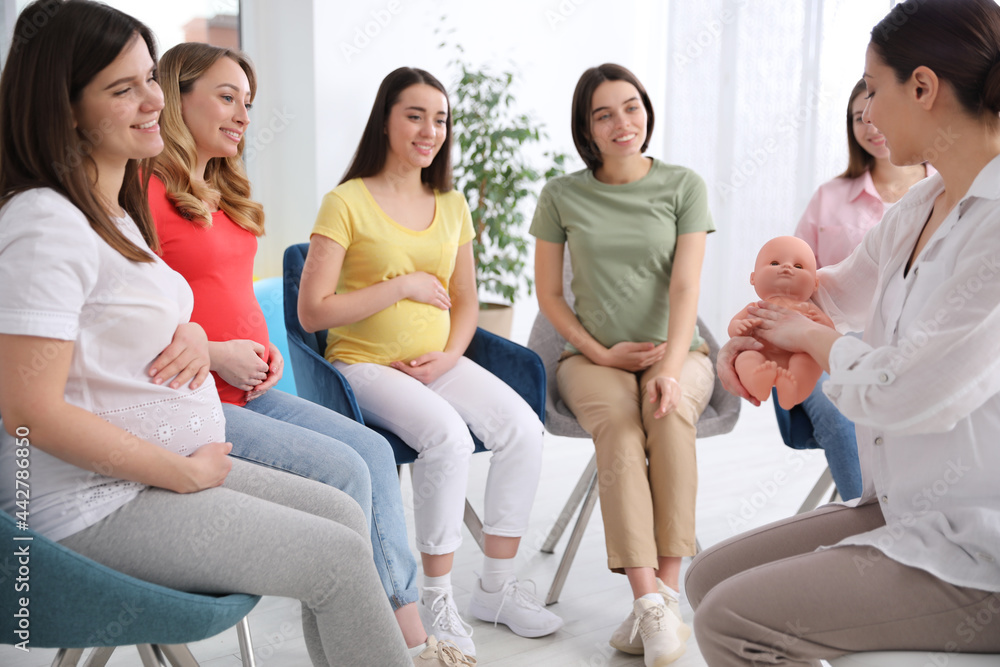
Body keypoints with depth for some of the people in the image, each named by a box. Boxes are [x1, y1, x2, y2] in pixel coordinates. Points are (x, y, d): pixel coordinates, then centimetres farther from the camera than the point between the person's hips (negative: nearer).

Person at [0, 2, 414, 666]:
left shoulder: (115, 212, 11)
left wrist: (192, 335, -1)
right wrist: (187, 472, -17)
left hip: (171, 463, 9)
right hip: (97, 504, -9)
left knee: (345, 513, 6)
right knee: (340, 559, -12)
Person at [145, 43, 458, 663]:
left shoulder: (225, 195, 17)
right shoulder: (147, 193, -13)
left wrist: (265, 351, 9)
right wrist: (211, 355, -17)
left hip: (247, 388, 9)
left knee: (374, 450, -3)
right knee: (344, 470, -17)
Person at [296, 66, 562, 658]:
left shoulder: (452, 206, 13)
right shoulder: (348, 203, -6)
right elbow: (312, 311, -12)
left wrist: (451, 354, -3)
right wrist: (404, 285, -13)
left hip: (438, 364, 6)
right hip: (366, 365, -5)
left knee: (523, 427, -18)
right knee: (448, 435, -31)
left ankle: (497, 587, -3)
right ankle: (438, 601, -14)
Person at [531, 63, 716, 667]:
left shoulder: (684, 186, 3)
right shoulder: (562, 196, 5)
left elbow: (685, 287, -7)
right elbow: (549, 294, 8)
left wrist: (670, 367, -22)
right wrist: (600, 352, -5)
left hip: (675, 350, 0)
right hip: (593, 355, 0)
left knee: (670, 409, -34)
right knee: (617, 420, -33)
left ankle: (666, 588, -30)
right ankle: (651, 601, -36)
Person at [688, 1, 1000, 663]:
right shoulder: (925, 204, 7)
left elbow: (903, 395, -24)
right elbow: (848, 286, 27)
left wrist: (811, 337, -5)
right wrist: (750, 328, 12)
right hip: (906, 511, 9)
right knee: (711, 576, 6)